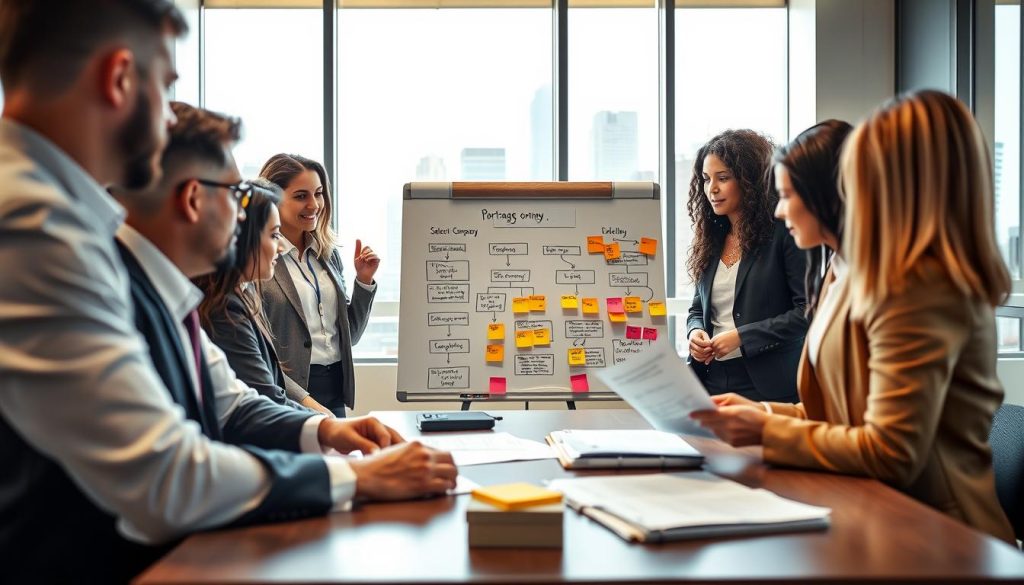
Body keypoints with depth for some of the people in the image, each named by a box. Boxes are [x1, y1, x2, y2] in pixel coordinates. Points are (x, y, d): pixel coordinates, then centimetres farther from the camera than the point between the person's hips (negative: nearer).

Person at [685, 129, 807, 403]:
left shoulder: (783, 232, -6)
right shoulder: (711, 238, 14)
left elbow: (808, 310, -11)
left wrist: (741, 337, -14)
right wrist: (695, 332, -2)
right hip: (712, 379, 5)